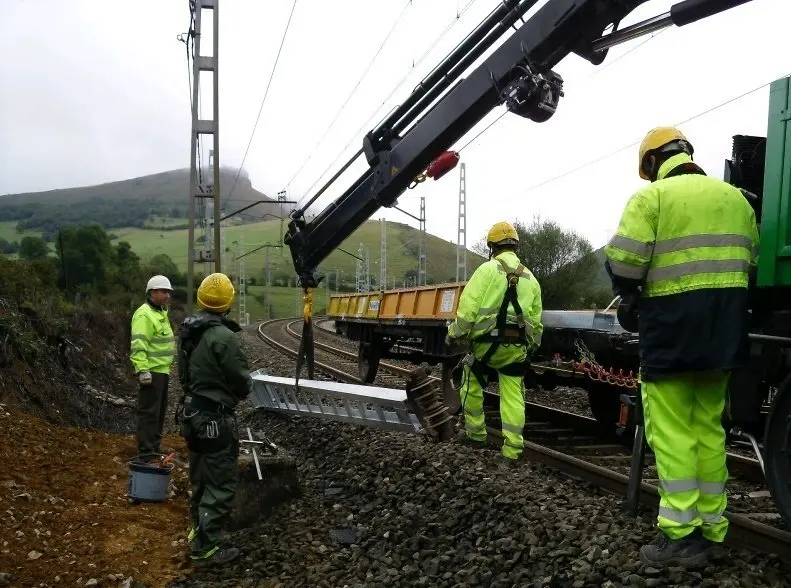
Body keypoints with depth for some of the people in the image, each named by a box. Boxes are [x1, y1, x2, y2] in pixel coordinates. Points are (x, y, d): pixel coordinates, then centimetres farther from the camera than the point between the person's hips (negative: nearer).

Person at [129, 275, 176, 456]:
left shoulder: (161, 313, 17)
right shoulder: (144, 314, -15)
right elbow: (138, 345, -23)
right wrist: (142, 370, -28)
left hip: (162, 371, 10)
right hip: (151, 372, -10)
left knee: (160, 410, 16)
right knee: (149, 412, -7)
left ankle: (155, 446, 26)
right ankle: (145, 452, -2)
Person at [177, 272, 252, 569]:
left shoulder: (187, 331, 1)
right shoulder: (223, 337, -24)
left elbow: (184, 373, 10)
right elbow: (243, 382, -17)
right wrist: (236, 393, 5)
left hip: (192, 413, 9)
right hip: (216, 419, -9)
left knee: (200, 479, 23)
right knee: (219, 485, 3)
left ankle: (199, 530, 38)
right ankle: (205, 548, 10)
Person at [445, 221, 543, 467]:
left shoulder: (487, 269, -4)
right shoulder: (531, 278, 13)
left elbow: (469, 306, -11)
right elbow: (535, 320, 14)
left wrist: (454, 333, 0)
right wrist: (530, 345, 25)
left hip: (487, 342, -4)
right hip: (516, 347, 4)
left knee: (472, 386, 18)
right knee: (513, 398, 5)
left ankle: (475, 433, 26)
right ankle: (512, 451, 4)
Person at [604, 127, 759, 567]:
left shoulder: (651, 195, -4)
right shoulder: (734, 196, 17)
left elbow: (624, 260, -13)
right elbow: (752, 259, 14)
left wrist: (629, 297, 5)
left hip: (674, 320, -7)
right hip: (727, 321, 7)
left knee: (672, 430, -1)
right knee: (709, 426, 14)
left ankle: (682, 535, 0)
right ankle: (713, 530, 20)